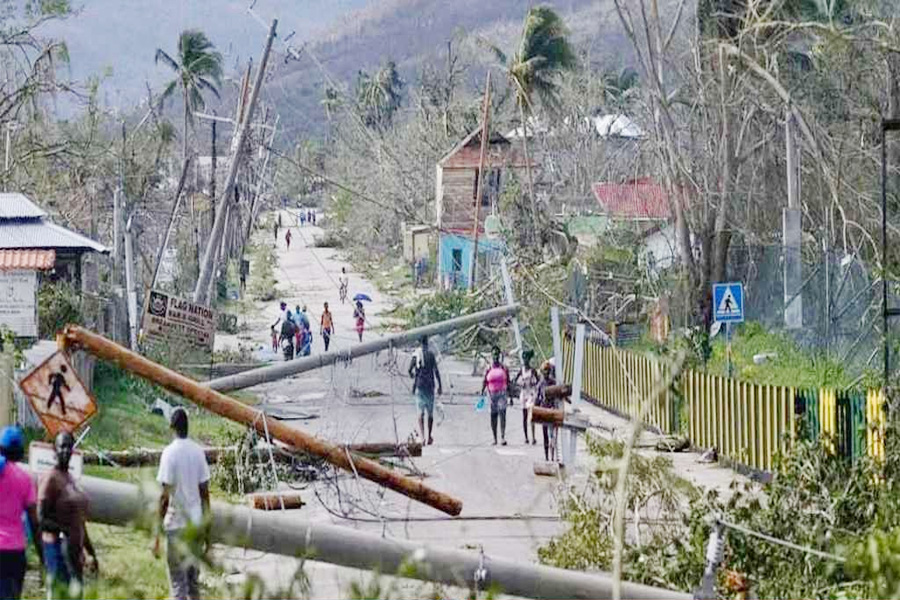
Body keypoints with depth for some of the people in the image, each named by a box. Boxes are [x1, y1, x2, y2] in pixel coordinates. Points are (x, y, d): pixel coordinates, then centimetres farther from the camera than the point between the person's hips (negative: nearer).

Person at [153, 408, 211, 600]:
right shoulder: (198, 452, 4)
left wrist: (157, 535, -10)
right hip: (196, 524, 5)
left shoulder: (170, 453, -12)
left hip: (176, 525, -5)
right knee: (194, 578, 14)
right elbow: (205, 492, 7)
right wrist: (206, 529, 16)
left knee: (177, 581, -2)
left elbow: (164, 496, -14)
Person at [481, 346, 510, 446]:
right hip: (492, 394, 1)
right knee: (493, 416, 6)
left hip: (502, 393, -1)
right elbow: (484, 382, 5)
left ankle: (503, 436, -25)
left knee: (502, 413, -17)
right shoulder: (488, 368, 5)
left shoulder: (503, 368, 6)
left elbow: (508, 382, 9)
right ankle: (495, 438, 15)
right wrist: (482, 394, -5)